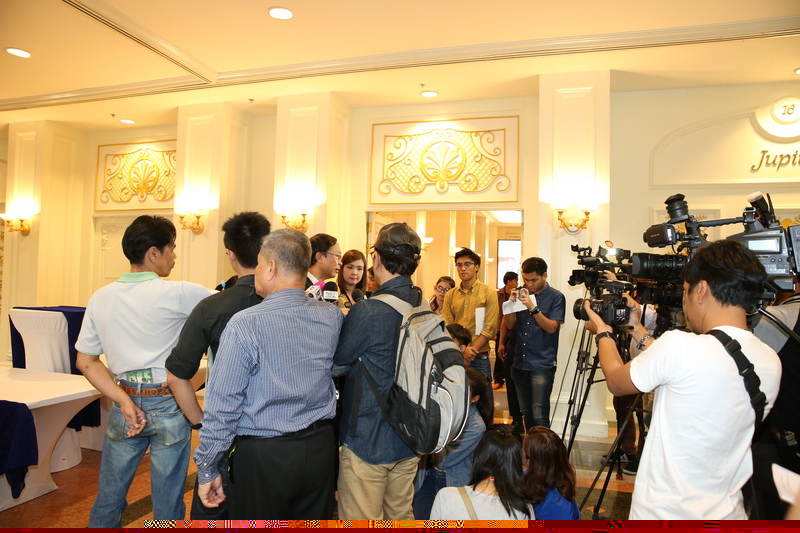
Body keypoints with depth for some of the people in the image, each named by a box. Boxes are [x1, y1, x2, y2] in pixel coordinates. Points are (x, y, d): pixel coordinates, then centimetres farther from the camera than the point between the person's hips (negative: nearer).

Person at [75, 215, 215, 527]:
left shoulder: (101, 298, -1)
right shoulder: (176, 294, -16)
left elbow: (86, 362, 1)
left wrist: (124, 401, -4)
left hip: (124, 406, 4)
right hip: (169, 407, -4)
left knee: (108, 498, 21)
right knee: (167, 506, 12)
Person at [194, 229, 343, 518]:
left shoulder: (245, 324, -18)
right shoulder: (332, 317, -5)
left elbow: (223, 405, -15)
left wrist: (207, 469, -4)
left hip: (263, 456, -4)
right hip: (320, 448, 4)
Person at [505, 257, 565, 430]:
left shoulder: (555, 297, -3)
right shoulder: (522, 294, 10)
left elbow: (552, 327, -12)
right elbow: (510, 325, 7)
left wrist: (533, 307, -23)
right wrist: (512, 303, -9)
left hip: (542, 364, -5)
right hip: (520, 363, 5)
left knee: (539, 416, -10)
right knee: (526, 413, 12)